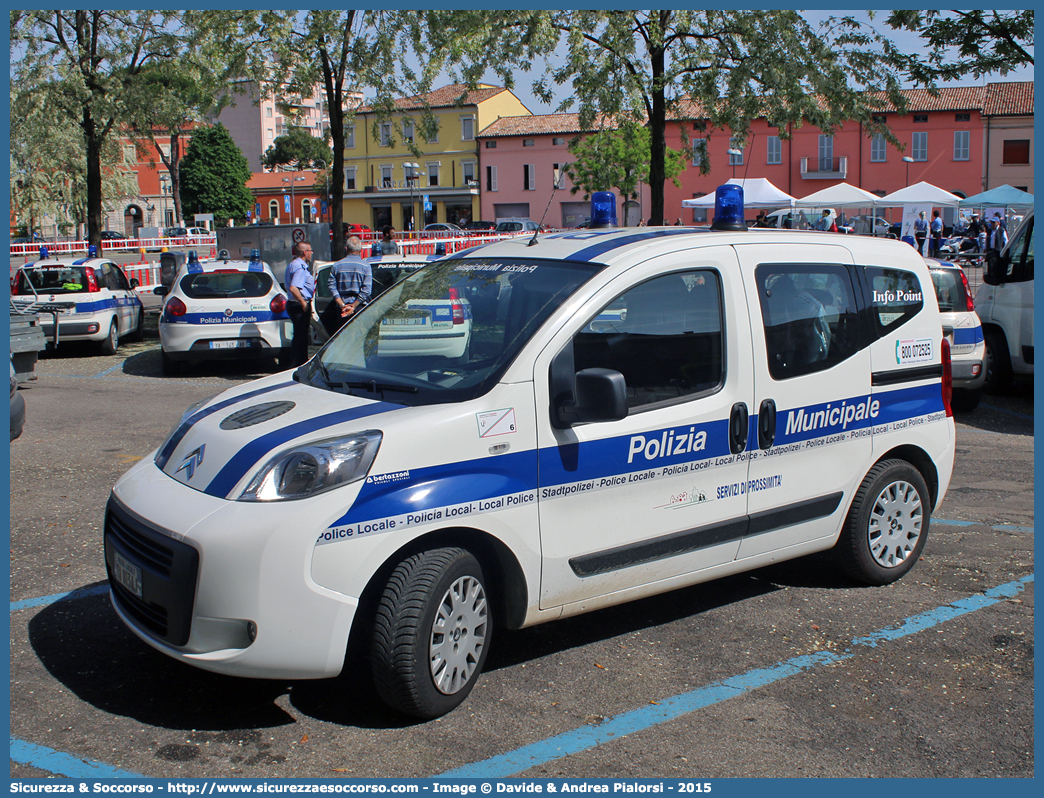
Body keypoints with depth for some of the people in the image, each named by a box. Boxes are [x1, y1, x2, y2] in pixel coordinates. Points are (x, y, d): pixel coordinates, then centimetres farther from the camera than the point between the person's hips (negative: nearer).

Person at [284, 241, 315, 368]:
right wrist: (304, 303, -22)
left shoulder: (293, 264, 17)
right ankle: (297, 368, -4)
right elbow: (293, 288, -30)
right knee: (300, 338, -6)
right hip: (300, 307, -11)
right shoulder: (300, 267, -18)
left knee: (300, 337, 16)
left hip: (294, 304, 11)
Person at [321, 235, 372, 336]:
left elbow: (332, 288, 0)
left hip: (341, 308, 2)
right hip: (360, 307, -2)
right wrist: (354, 306, -10)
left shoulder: (336, 266, 8)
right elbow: (366, 290, -9)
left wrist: (342, 305, -5)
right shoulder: (365, 266, 0)